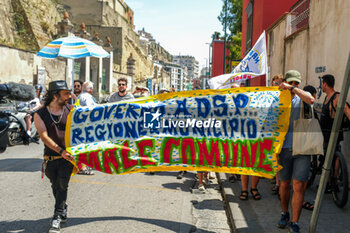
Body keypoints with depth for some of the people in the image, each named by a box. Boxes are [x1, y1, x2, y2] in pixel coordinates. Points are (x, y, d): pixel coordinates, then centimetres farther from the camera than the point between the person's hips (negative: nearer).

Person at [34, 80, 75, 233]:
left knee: (62, 185, -9)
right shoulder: (40, 114, -2)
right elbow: (44, 136, -12)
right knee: (56, 186, 12)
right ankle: (63, 211, 31)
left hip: (67, 156, -1)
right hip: (50, 157, 1)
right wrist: (60, 151, -24)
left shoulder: (70, 110, 2)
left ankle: (57, 217, -4)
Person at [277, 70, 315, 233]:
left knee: (298, 186, -5)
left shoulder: (302, 97, 8)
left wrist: (292, 88, -19)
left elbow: (310, 100, -19)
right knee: (285, 184, 11)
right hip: (284, 147, 1)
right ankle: (284, 214, 32)